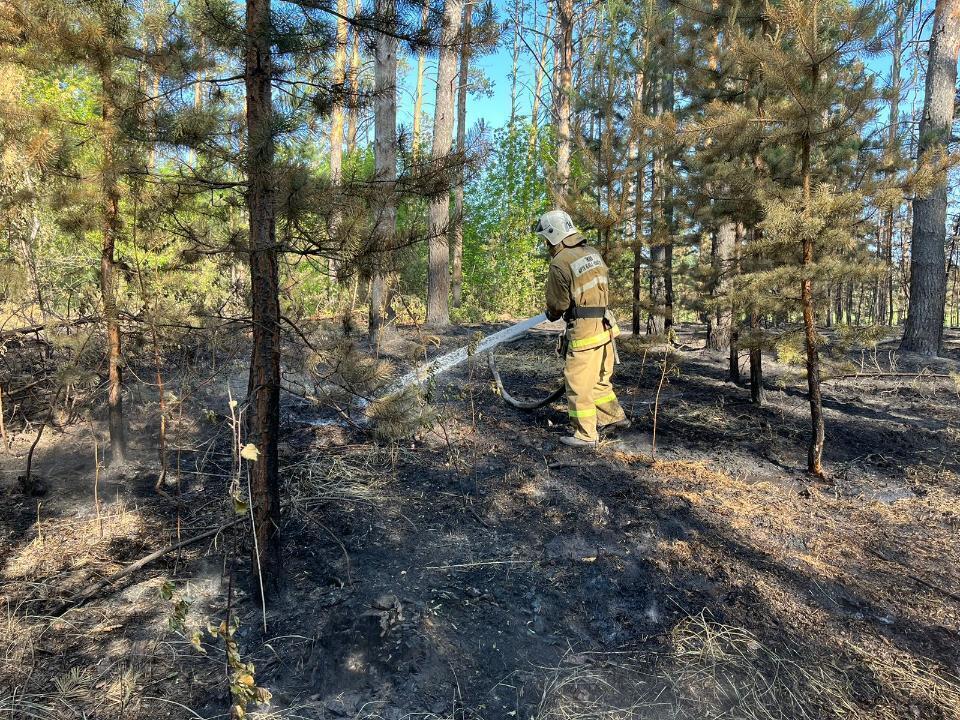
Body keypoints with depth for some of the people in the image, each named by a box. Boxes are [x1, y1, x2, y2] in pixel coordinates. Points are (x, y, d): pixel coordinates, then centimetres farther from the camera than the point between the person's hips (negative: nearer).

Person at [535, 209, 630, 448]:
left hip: (583, 332, -8)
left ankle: (586, 435, 11)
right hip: (604, 326, 8)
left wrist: (552, 314, 14)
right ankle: (615, 417, 34)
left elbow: (557, 303, -8)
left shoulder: (560, 262, -16)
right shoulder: (592, 253, 8)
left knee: (579, 385, 3)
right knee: (599, 379, 23)